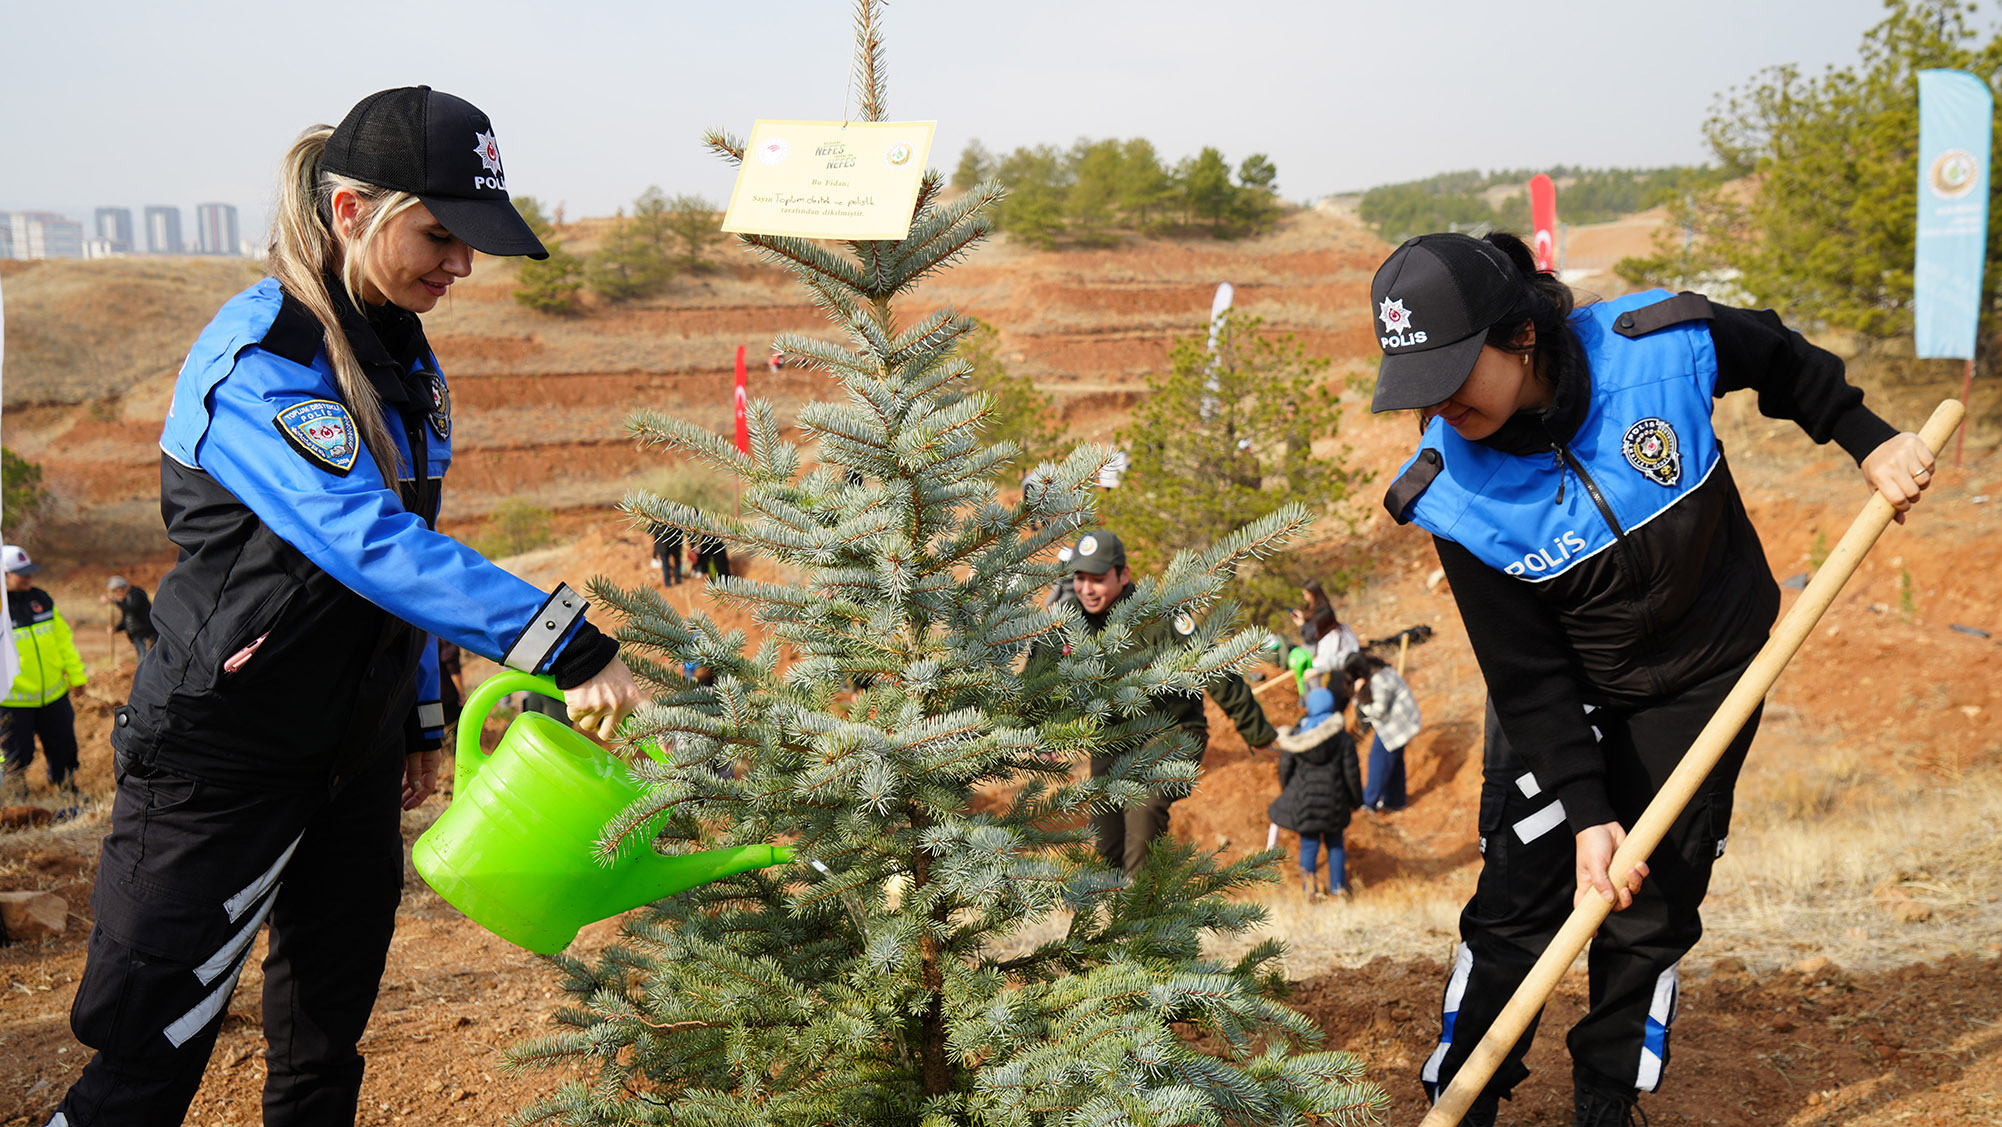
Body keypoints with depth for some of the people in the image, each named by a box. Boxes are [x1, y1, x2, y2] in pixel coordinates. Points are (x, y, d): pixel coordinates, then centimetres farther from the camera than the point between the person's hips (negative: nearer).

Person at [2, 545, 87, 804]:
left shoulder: (41, 599, 6)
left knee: (63, 746, 14)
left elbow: (63, 638, 15)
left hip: (53, 695, 5)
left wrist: (76, 674, 19)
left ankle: (69, 794, 32)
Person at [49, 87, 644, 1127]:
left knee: (329, 1032, 16)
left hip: (353, 754, 8)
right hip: (223, 758, -8)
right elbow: (372, 544, -33)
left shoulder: (400, 354, 7)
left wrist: (421, 718, 15)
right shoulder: (260, 360, -20)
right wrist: (568, 645, -38)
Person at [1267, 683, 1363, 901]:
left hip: (1302, 798, 0)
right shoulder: (1343, 737, -7)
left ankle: (1308, 873, -8)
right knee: (1335, 842, 16)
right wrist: (1357, 799, 9)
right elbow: (1351, 772, -4)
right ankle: (1338, 887, 21)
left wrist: (1286, 793, 17)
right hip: (1334, 799, 0)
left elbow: (1285, 767, 1)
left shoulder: (1296, 734, -2)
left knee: (1309, 843, 12)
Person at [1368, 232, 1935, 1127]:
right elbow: (1528, 675, -18)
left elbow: (1780, 359, 1)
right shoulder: (1452, 495, -24)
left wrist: (1867, 440, 1)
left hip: (1705, 677, 1)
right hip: (1566, 695, 0)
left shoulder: (1664, 346, -25)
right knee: (1516, 902, -3)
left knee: (1650, 914, 4)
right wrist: (1585, 811, -21)